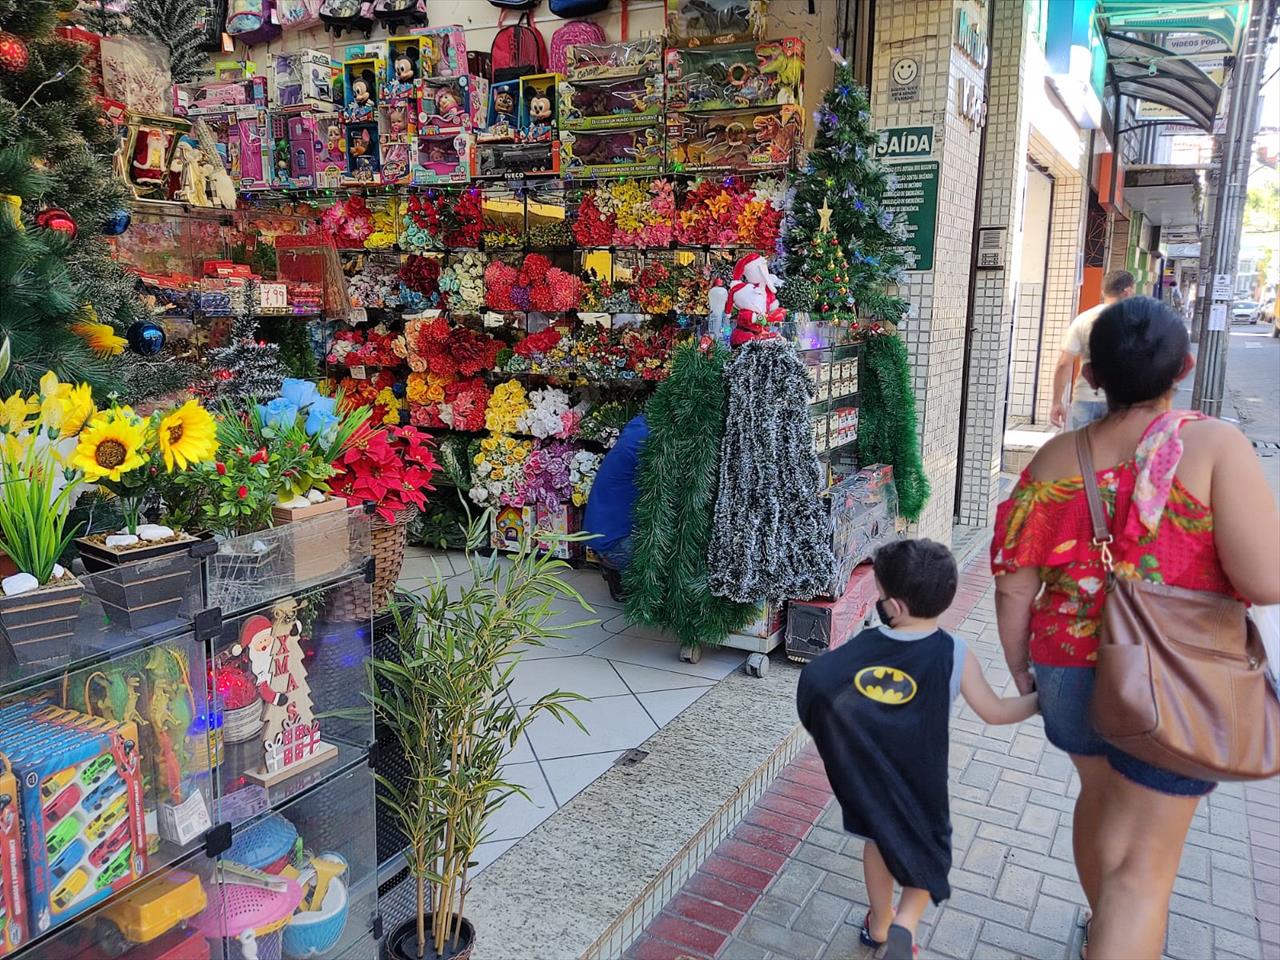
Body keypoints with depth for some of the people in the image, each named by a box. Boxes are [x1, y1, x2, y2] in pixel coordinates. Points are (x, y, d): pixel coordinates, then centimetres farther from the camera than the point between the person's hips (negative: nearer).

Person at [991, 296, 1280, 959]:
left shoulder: (1058, 458, -5)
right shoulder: (1214, 445, -14)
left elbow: (1013, 587, -3)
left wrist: (1019, 667, 12)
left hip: (1070, 672, 4)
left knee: (1100, 798, 29)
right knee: (1143, 861, 7)